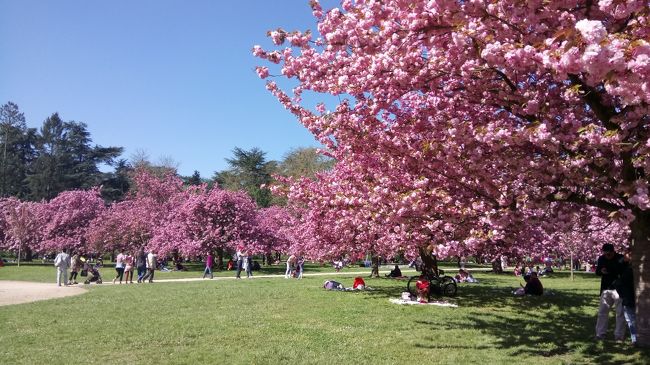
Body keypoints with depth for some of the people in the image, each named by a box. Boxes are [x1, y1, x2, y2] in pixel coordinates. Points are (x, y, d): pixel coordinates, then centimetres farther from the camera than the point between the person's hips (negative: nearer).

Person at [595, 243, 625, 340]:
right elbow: (597, 272, 10)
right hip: (606, 289, 4)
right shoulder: (601, 259, 2)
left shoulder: (621, 259, -10)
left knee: (620, 313, 2)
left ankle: (619, 335, 10)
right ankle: (600, 334, 14)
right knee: (602, 312, 7)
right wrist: (601, 271, -12)